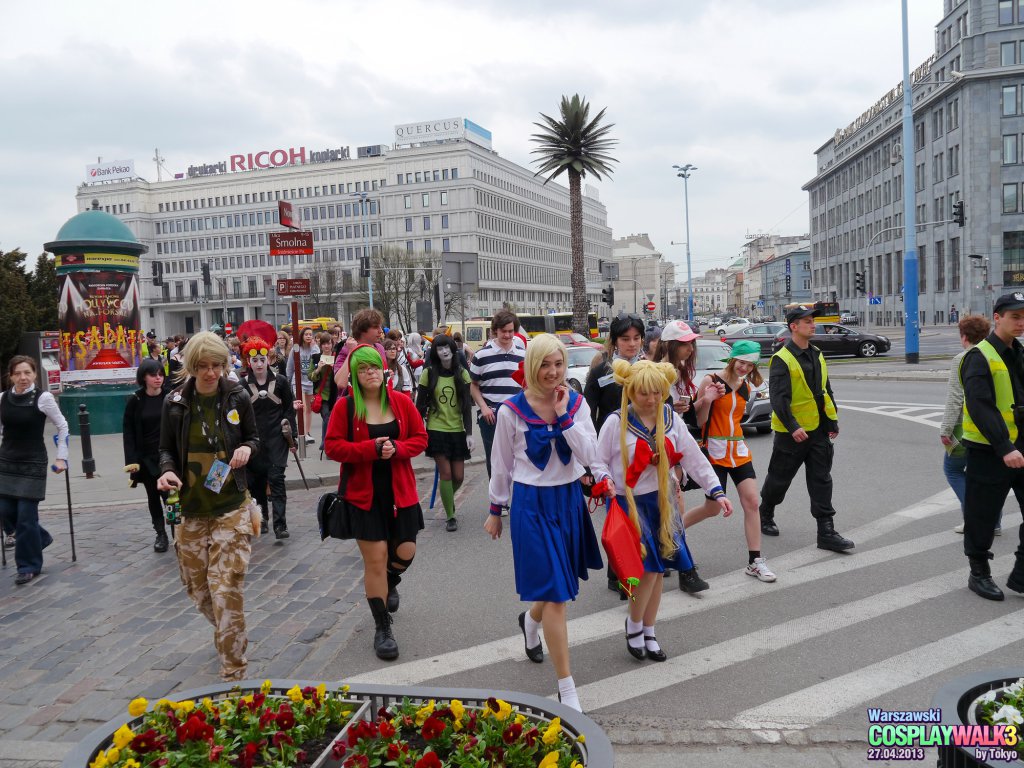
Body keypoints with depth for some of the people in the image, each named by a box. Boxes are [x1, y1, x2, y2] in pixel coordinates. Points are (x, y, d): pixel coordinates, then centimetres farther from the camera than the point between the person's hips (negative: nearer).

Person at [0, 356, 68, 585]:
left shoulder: (43, 398, -11)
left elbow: (62, 427, -2)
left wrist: (61, 457, -4)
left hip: (33, 463, -5)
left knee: (26, 515, -4)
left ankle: (29, 565, 11)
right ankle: (39, 538, 32)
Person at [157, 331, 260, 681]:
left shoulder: (238, 398, -3)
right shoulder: (175, 402, 0)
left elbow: (253, 437, 10)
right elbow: (166, 448, 8)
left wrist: (247, 448, -13)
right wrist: (167, 471, -13)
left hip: (232, 506, -3)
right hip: (191, 507, 3)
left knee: (227, 589, -10)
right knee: (197, 586, 13)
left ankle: (233, 672, 2)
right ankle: (229, 635, 44)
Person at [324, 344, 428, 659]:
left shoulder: (401, 402, -1)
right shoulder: (345, 406, -7)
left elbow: (420, 438, 3)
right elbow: (332, 446, -8)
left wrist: (396, 448, -17)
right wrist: (371, 448, -20)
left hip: (400, 491, 3)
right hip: (364, 494, -2)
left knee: (405, 552, 9)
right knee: (375, 559, -1)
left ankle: (390, 583, 47)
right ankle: (382, 628, 15)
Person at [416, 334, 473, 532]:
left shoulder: (462, 373, 2)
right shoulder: (429, 373, -3)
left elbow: (467, 406, 1)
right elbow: (420, 404, 1)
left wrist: (469, 433, -5)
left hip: (457, 430, 2)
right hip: (436, 430, -2)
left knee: (459, 476, 3)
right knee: (445, 473, -7)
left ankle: (448, 498, 36)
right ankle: (450, 517, 7)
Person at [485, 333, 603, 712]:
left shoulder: (577, 404, -2)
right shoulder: (511, 410, -9)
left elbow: (589, 457, -12)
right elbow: (502, 465, 2)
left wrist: (564, 415, -18)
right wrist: (496, 510, 8)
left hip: (569, 499, 4)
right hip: (531, 502, -4)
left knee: (555, 587, 19)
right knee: (555, 594, -6)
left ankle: (530, 621, 55)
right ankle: (566, 689, 4)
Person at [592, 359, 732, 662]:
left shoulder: (671, 420, 2)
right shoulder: (616, 422, -9)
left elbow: (694, 458, 2)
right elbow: (599, 461, -3)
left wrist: (717, 491, -5)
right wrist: (606, 480, -23)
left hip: (662, 502, 5)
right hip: (630, 503, -4)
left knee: (659, 569, 9)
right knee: (648, 568, -11)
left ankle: (649, 633, 26)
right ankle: (633, 625, 15)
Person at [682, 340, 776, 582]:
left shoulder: (746, 386, 9)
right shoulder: (711, 380, -11)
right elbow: (700, 420, -11)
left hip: (739, 451, 6)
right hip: (714, 451, -6)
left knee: (751, 502, -3)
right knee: (713, 508, 0)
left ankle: (755, 561, 5)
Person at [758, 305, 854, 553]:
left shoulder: (817, 355, 10)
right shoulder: (782, 359, -15)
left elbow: (826, 390, 18)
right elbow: (778, 397, -21)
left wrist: (833, 421, 15)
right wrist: (792, 427, -26)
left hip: (818, 430, 6)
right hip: (792, 432, -6)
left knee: (821, 480, 2)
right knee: (779, 478, 9)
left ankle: (826, 532, 3)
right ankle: (765, 516, 32)